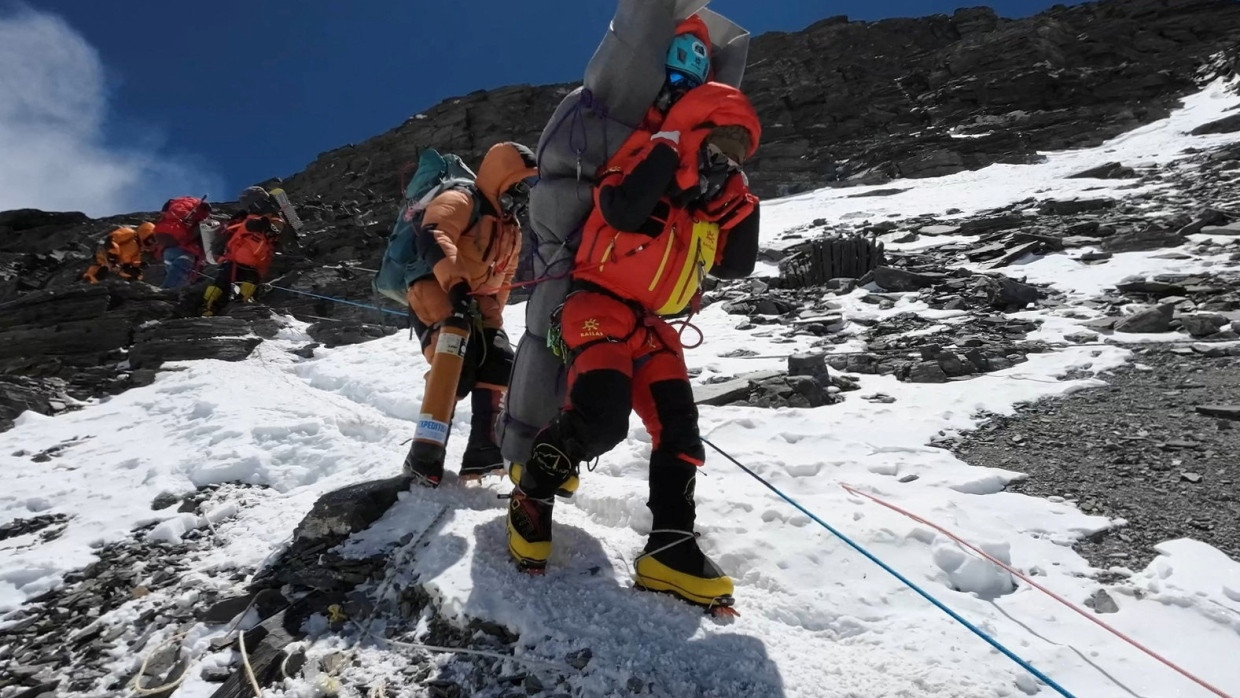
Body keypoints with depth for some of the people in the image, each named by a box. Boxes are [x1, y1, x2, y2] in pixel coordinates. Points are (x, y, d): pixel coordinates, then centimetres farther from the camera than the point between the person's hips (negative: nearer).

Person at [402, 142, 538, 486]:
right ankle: (423, 459, -5)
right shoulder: (462, 201, -8)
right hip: (438, 302, -8)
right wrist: (456, 282, -38)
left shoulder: (512, 227, 20)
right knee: (456, 376, -17)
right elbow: (432, 235, -27)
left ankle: (484, 451, 4)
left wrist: (493, 312, 16)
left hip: (478, 309, 9)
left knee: (501, 367, -3)